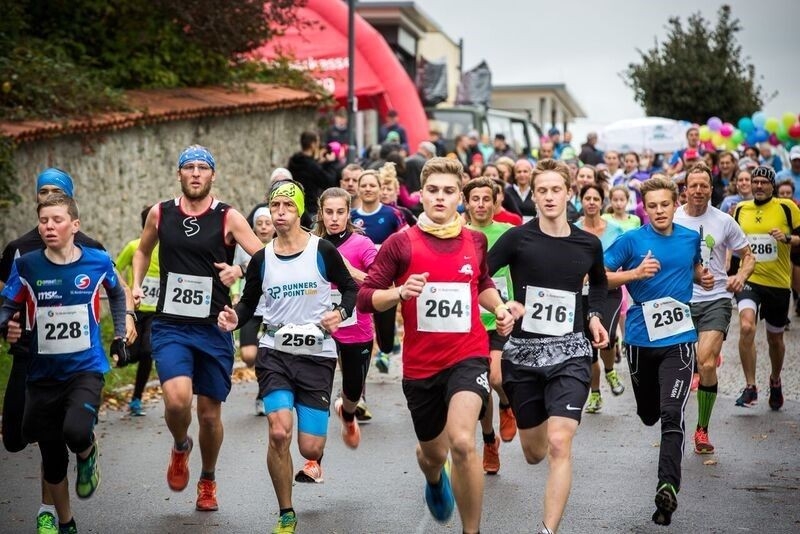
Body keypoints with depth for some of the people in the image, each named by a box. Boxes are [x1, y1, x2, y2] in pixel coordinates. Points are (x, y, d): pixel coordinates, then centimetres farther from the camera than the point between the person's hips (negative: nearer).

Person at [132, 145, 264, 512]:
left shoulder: (228, 218, -4)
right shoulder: (160, 214, 4)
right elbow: (142, 251, 24)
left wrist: (239, 270, -26)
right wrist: (136, 285, 10)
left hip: (214, 329, 0)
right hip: (170, 326, 0)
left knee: (210, 412, 8)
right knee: (177, 398, -22)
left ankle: (208, 480, 34)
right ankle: (180, 447, 13)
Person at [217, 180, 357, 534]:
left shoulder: (322, 251, -5)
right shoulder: (261, 259, 3)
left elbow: (350, 288, 6)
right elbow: (249, 302, 13)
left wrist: (341, 313, -14)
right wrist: (235, 319, -8)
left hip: (317, 355, -1)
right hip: (275, 353, 1)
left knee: (309, 447, -3)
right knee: (279, 433, -18)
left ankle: (314, 458, 40)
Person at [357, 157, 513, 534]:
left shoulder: (475, 241, 3)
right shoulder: (401, 244, -7)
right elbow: (365, 298, -8)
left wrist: (500, 309, 5)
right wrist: (401, 292, -25)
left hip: (468, 355, 0)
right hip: (420, 364, 0)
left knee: (461, 441, -24)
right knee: (433, 453, 17)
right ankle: (435, 481, 58)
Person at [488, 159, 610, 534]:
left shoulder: (588, 244, 3)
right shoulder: (518, 238, -6)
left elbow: (599, 284, 24)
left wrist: (595, 316, 8)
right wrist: (501, 305, -21)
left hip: (570, 352, 0)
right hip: (523, 351, 0)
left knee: (558, 444, -18)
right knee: (534, 454, 14)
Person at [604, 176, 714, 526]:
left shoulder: (690, 238, 4)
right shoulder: (631, 241, -5)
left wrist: (703, 278, 2)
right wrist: (636, 273, -20)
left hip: (679, 338, 0)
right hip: (641, 338, 0)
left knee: (671, 416, -15)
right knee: (648, 414, 16)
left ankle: (667, 488, -21)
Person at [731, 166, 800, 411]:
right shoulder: (741, 209, 6)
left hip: (778, 282, -1)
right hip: (749, 279, 1)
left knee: (775, 338, 14)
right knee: (746, 327, -24)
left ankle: (775, 381, 42)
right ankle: (750, 387, -17)